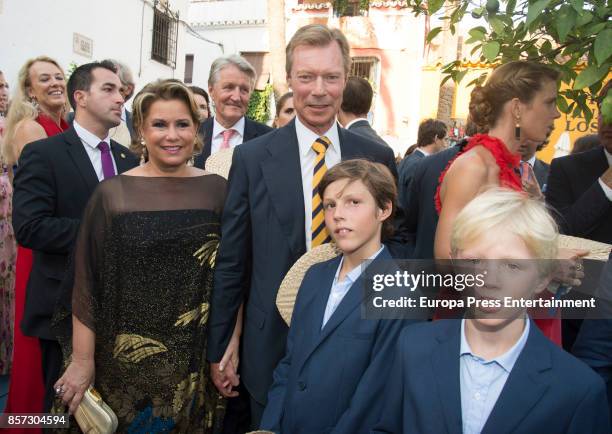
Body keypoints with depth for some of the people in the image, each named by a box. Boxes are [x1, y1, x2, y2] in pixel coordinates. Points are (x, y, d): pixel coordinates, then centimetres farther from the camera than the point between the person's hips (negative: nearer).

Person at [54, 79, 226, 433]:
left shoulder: (217, 190, -2)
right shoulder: (112, 194, -5)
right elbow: (87, 285, -3)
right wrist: (83, 361, -3)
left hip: (198, 361, 1)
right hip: (126, 361, -1)